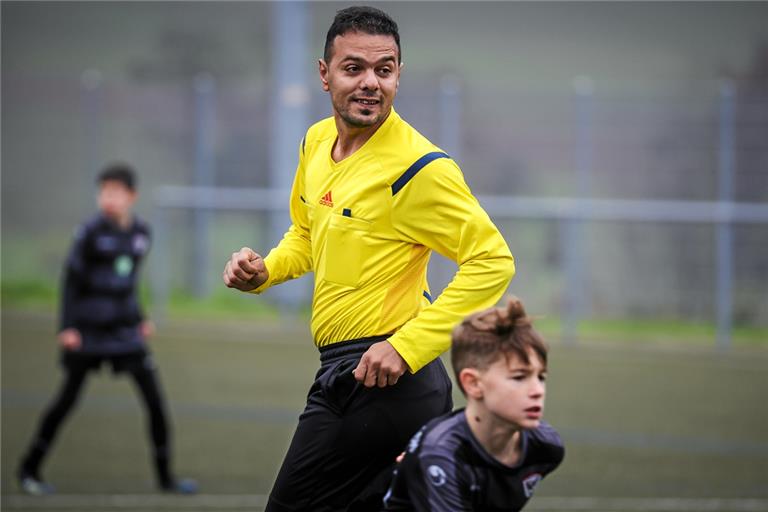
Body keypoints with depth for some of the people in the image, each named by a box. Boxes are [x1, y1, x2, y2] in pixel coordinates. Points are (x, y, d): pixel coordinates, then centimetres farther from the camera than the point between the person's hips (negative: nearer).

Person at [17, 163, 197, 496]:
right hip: (89, 330, -4)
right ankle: (29, 470, 16)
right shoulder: (91, 232, -10)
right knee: (68, 399, 1)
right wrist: (67, 327, -13)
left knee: (154, 398, -3)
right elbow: (72, 278, -8)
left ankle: (165, 477, 6)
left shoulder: (140, 233, 5)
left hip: (124, 331, 4)